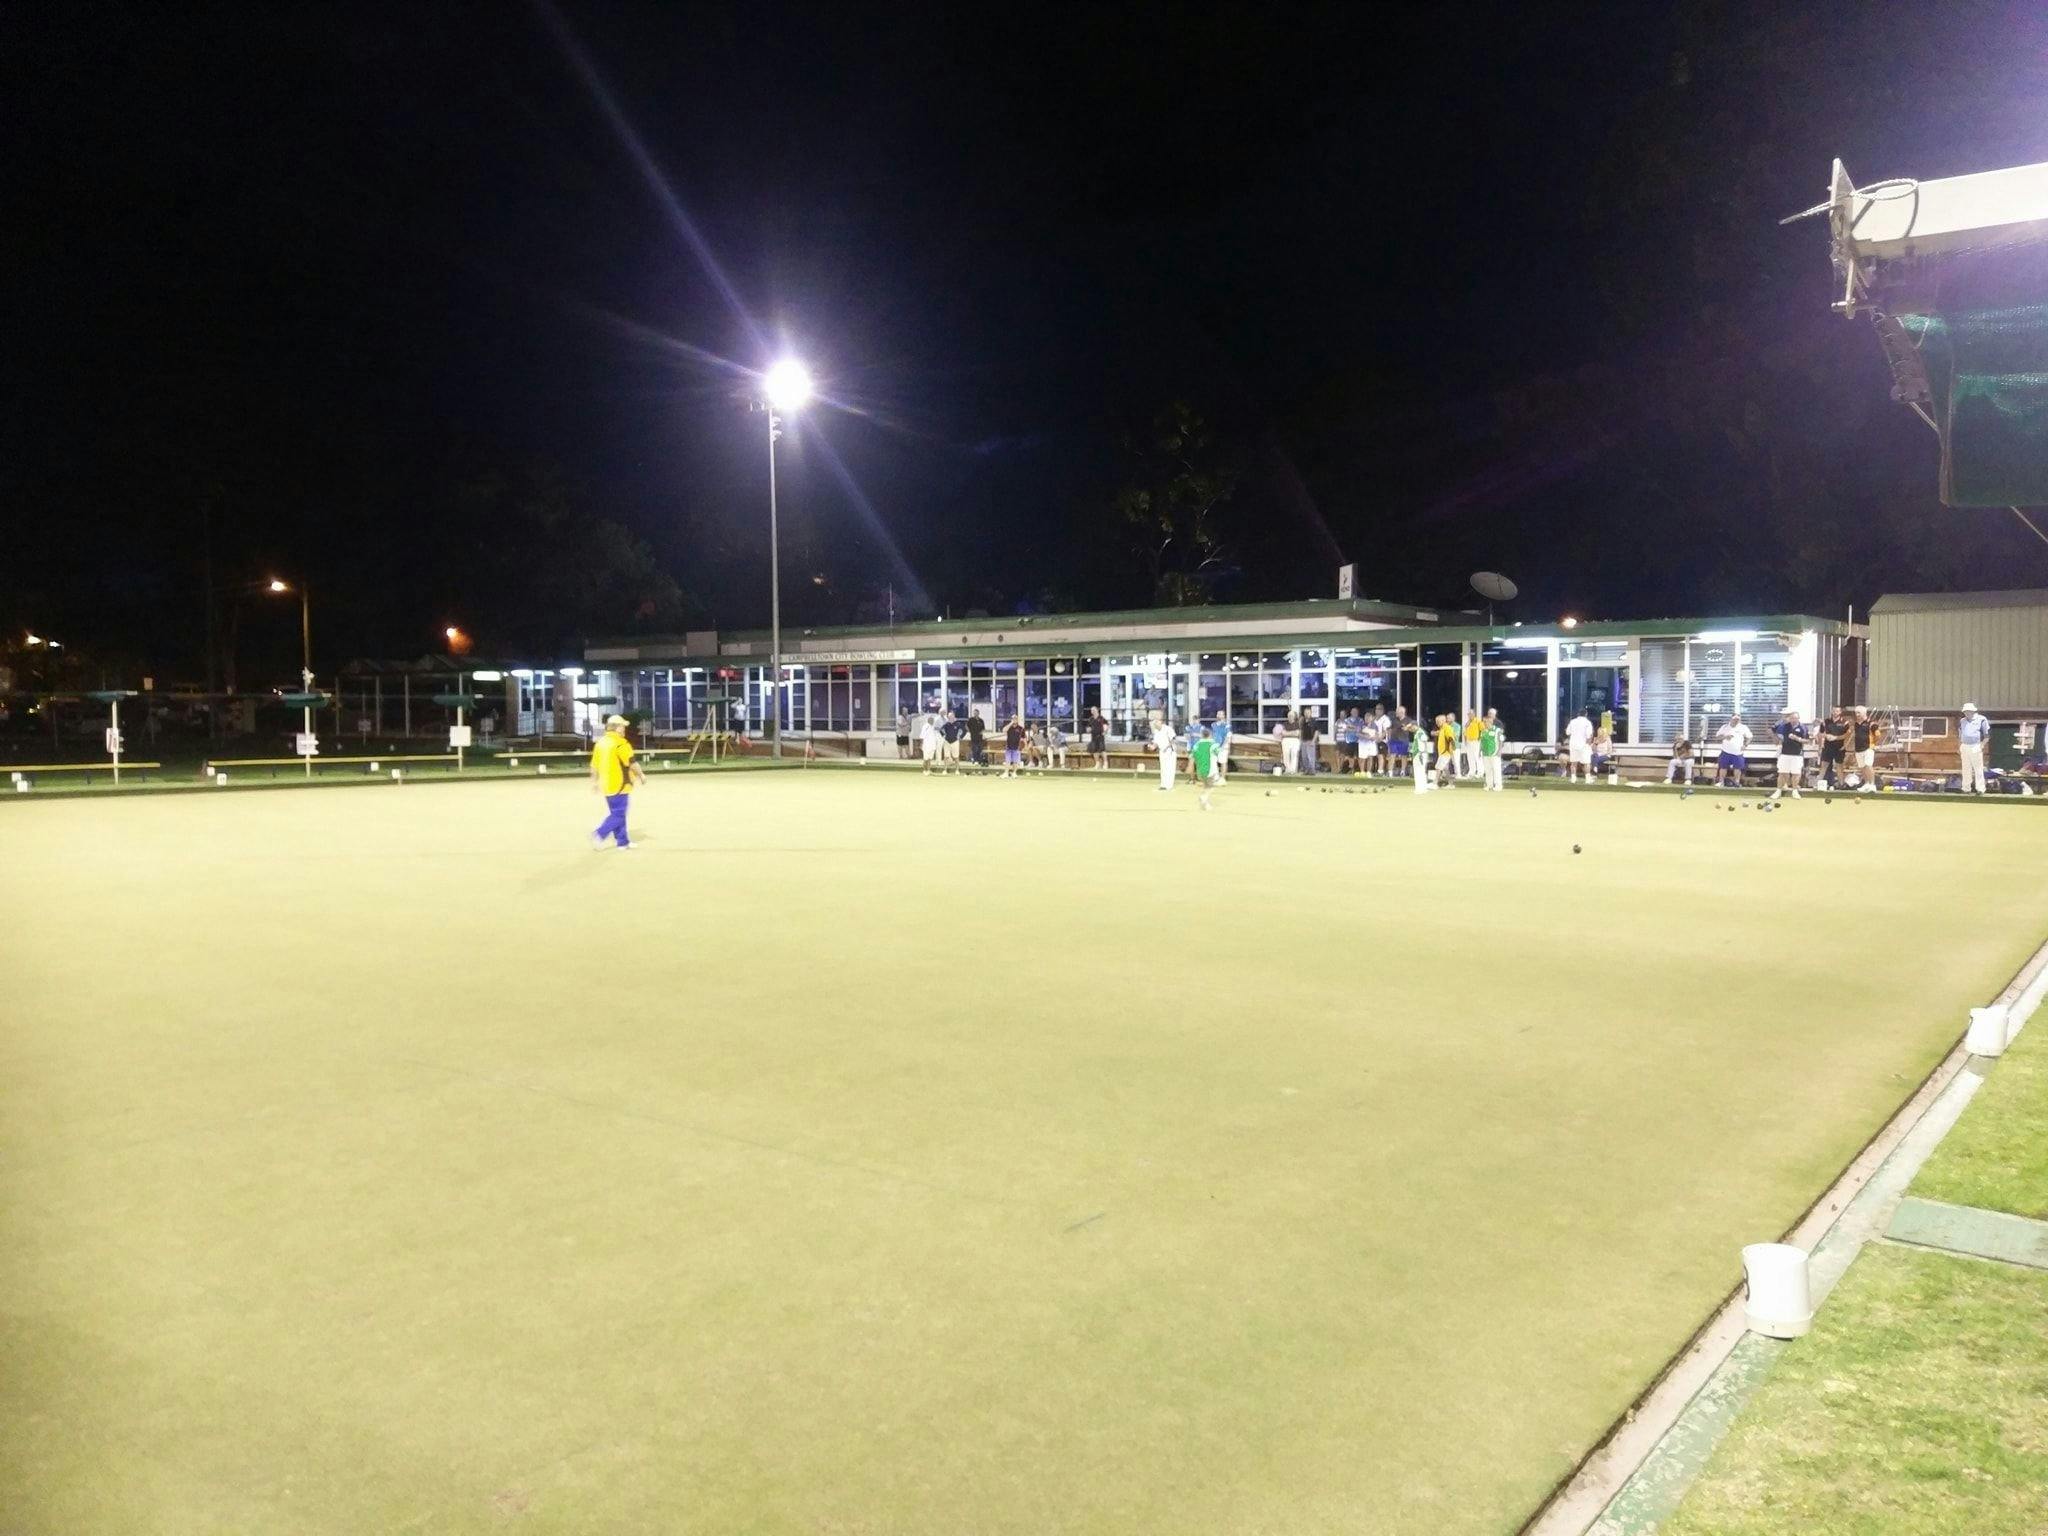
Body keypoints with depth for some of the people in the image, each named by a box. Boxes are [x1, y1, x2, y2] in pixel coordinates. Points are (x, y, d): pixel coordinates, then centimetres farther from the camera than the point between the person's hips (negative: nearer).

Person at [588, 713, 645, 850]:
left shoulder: (600, 742, 9)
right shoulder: (620, 743, -14)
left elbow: (594, 765, 12)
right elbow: (632, 763, -14)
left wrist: (594, 782, 19)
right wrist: (641, 776, 0)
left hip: (606, 786, 8)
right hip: (620, 785, -8)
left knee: (615, 813, 14)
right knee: (618, 815, -3)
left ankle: (623, 842, 18)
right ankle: (599, 835, -14)